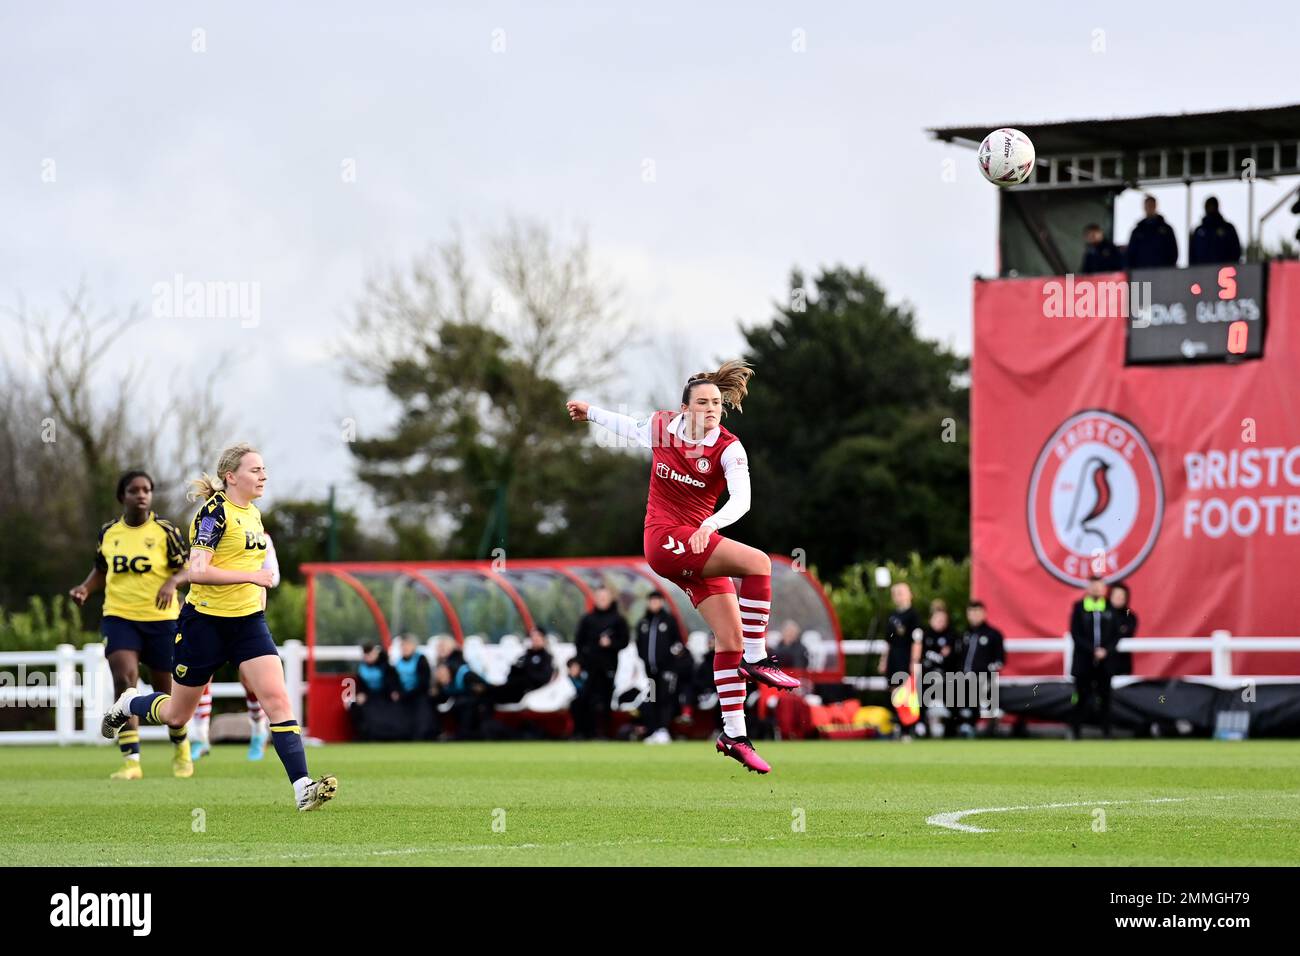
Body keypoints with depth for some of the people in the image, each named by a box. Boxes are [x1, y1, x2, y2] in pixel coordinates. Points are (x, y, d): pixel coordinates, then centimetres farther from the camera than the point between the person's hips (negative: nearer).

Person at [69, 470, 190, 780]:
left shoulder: (165, 531, -3)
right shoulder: (108, 533, 6)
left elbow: (187, 569, -2)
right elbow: (100, 571, 20)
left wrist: (171, 582, -23)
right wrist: (85, 588, 1)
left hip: (161, 618, -1)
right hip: (119, 617, 1)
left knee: (166, 689, 7)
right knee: (124, 678, -20)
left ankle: (181, 750, 37)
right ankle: (131, 760, -21)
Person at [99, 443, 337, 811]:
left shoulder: (253, 513, 9)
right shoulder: (215, 512, -16)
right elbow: (196, 571, -25)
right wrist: (250, 576, -28)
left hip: (248, 622, 6)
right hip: (205, 622, -6)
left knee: (277, 698, -14)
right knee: (177, 716, 10)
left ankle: (302, 788, -20)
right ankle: (126, 705, 43)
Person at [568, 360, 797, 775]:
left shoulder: (728, 448, -8)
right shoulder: (661, 427, -4)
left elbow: (741, 499, -24)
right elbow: (627, 426, 21)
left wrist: (710, 525, -42)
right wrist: (591, 412, 34)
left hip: (698, 544, 3)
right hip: (663, 538, -3)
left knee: (731, 637, -2)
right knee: (758, 561, -26)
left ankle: (733, 734, 6)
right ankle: (756, 659, -22)